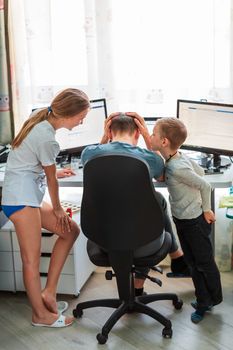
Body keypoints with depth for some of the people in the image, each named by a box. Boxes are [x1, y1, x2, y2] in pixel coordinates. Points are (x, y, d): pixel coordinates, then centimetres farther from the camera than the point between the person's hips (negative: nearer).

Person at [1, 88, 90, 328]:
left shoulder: (40, 122, 9)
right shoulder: (47, 138, -19)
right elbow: (51, 179, -6)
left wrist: (52, 173, 33)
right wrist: (57, 208, 8)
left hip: (28, 196, 10)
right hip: (21, 199, -10)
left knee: (70, 231, 10)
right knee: (32, 259, -2)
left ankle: (48, 292, 14)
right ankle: (40, 314, 11)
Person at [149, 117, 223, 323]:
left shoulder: (177, 168, -29)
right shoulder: (180, 158, -5)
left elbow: (205, 185, -22)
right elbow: (200, 172, 7)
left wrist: (206, 209, -9)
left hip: (195, 221, -9)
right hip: (182, 220, 9)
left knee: (205, 262, 11)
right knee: (193, 263, 17)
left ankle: (214, 298, 31)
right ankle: (203, 302, 31)